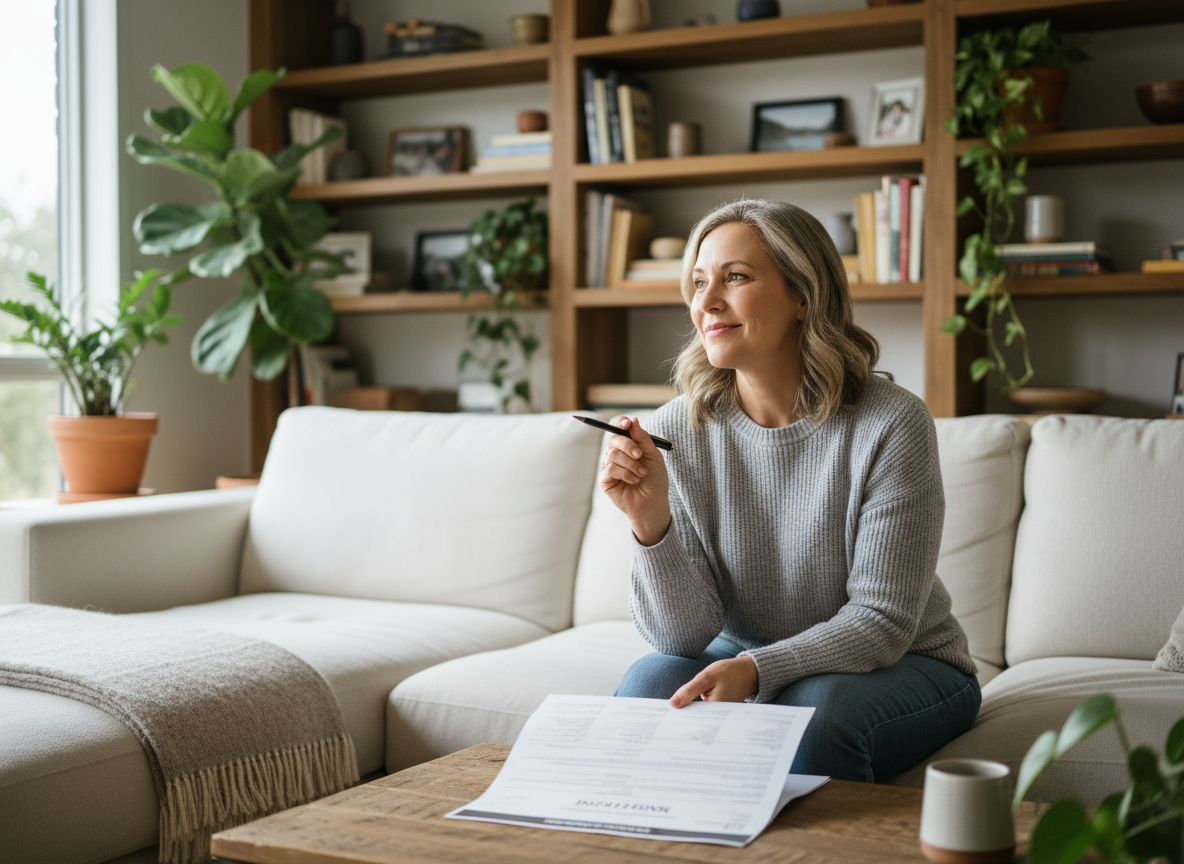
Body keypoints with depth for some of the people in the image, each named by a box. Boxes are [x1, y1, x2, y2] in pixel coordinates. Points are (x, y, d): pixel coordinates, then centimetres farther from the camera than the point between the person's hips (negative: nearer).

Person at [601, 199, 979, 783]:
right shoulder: (679, 429, -11)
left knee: (814, 712, -33)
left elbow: (881, 621, -19)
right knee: (649, 684, -25)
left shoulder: (891, 426, -20)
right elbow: (684, 634, -13)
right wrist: (650, 520, -31)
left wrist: (754, 669, -35)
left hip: (902, 665, -2)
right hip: (746, 663, 3)